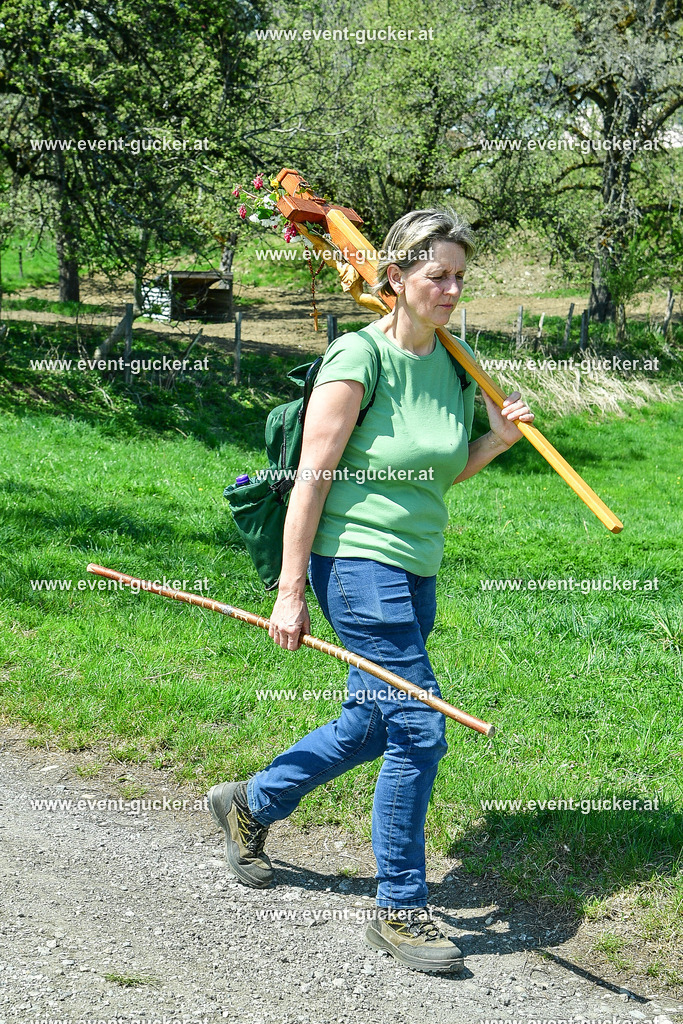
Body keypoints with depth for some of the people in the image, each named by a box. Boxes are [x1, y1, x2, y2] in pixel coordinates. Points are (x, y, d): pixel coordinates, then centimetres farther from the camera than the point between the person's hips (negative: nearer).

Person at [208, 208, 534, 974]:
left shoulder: (453, 364, 8)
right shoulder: (359, 358, -14)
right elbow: (311, 478, -14)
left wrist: (497, 439, 0)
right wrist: (290, 592, -15)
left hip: (415, 569, 8)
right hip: (358, 560, -8)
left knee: (372, 724, 18)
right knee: (417, 731, -9)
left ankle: (250, 804, 40)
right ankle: (399, 911, 5)